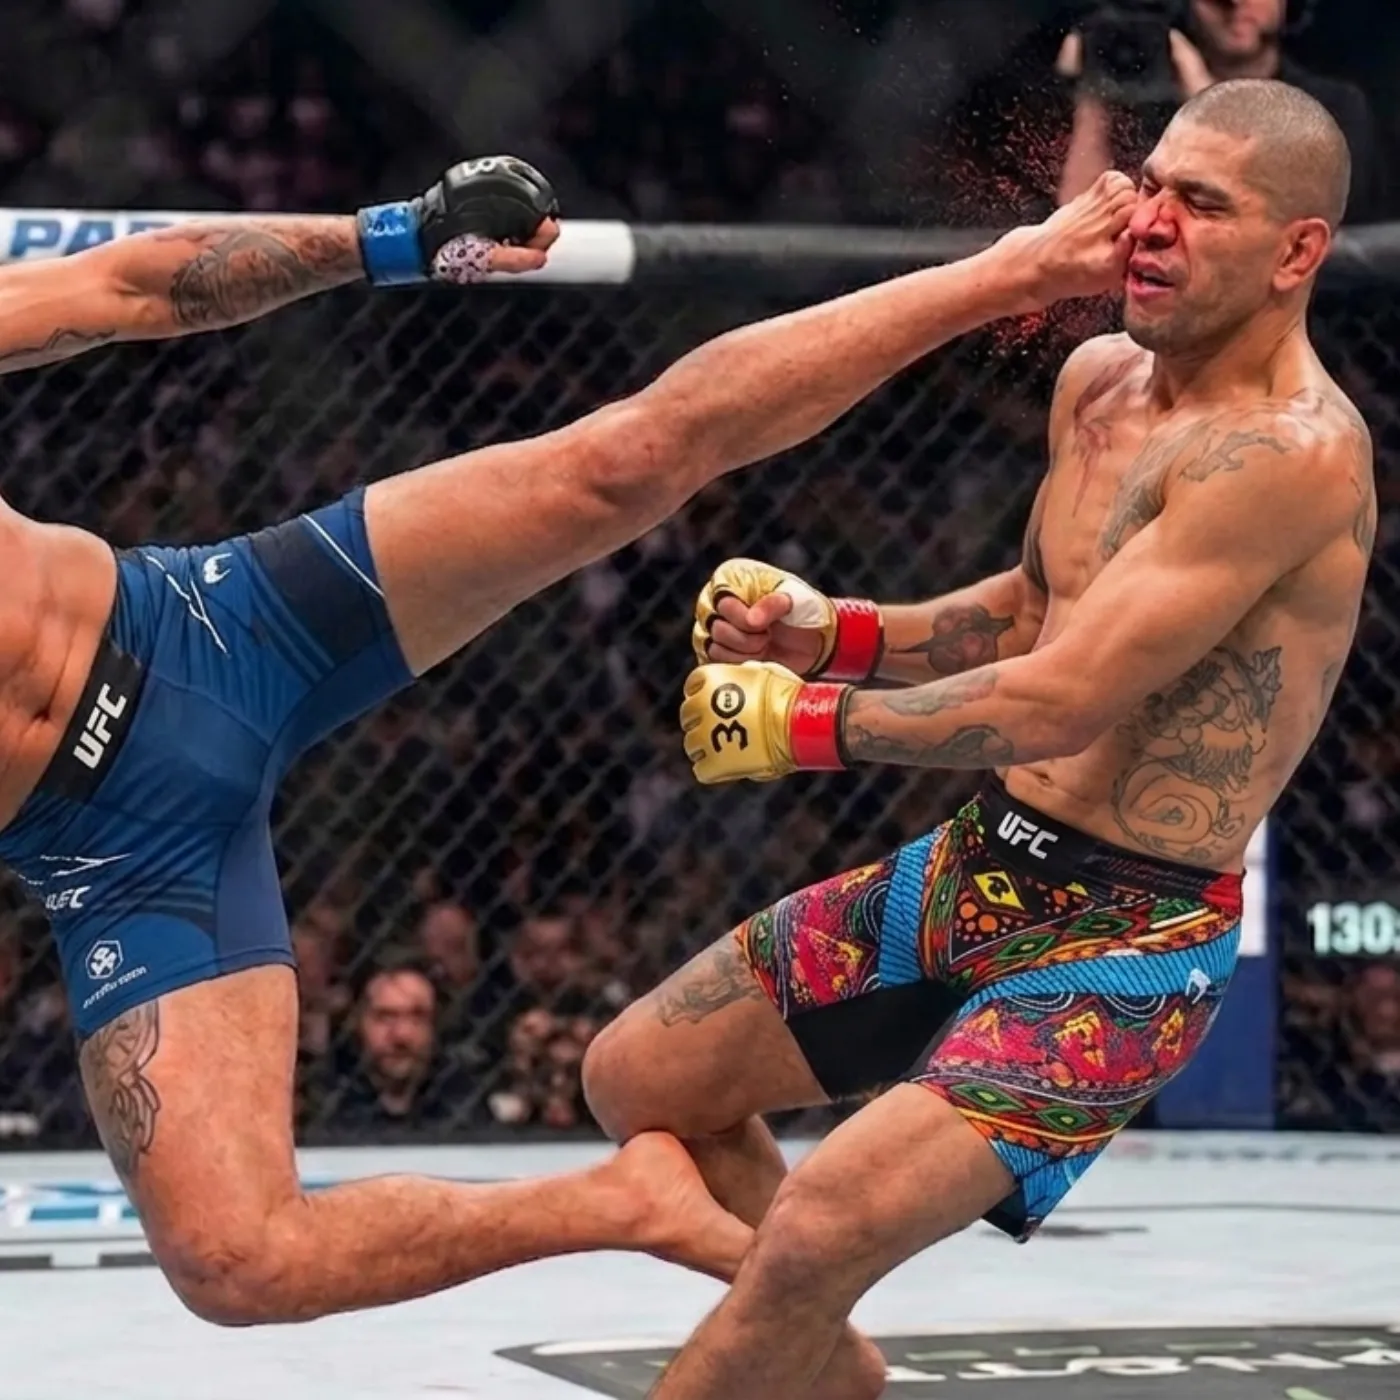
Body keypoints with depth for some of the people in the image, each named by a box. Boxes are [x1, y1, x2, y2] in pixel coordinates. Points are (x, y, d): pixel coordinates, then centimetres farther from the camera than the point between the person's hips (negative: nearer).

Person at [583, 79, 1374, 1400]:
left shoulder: (1293, 450, -22)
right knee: (638, 1079, 17)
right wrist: (832, 633, 5)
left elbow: (1058, 701, -26)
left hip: (1123, 941, -9)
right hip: (974, 868, 9)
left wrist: (804, 723, -15)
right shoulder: (1098, 379, 5)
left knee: (821, 1229, -27)